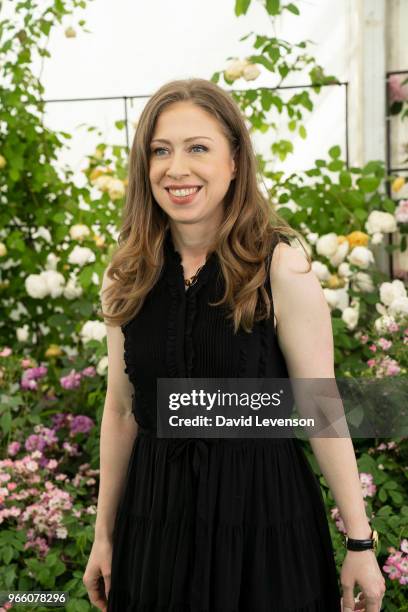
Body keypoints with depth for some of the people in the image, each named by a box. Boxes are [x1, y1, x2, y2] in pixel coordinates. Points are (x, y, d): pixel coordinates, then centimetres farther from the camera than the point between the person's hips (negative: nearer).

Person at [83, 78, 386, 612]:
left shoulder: (282, 270, -13)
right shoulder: (127, 277, -1)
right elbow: (121, 410, 7)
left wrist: (360, 544, -6)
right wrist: (105, 535, 11)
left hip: (263, 511, -3)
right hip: (156, 516, 4)